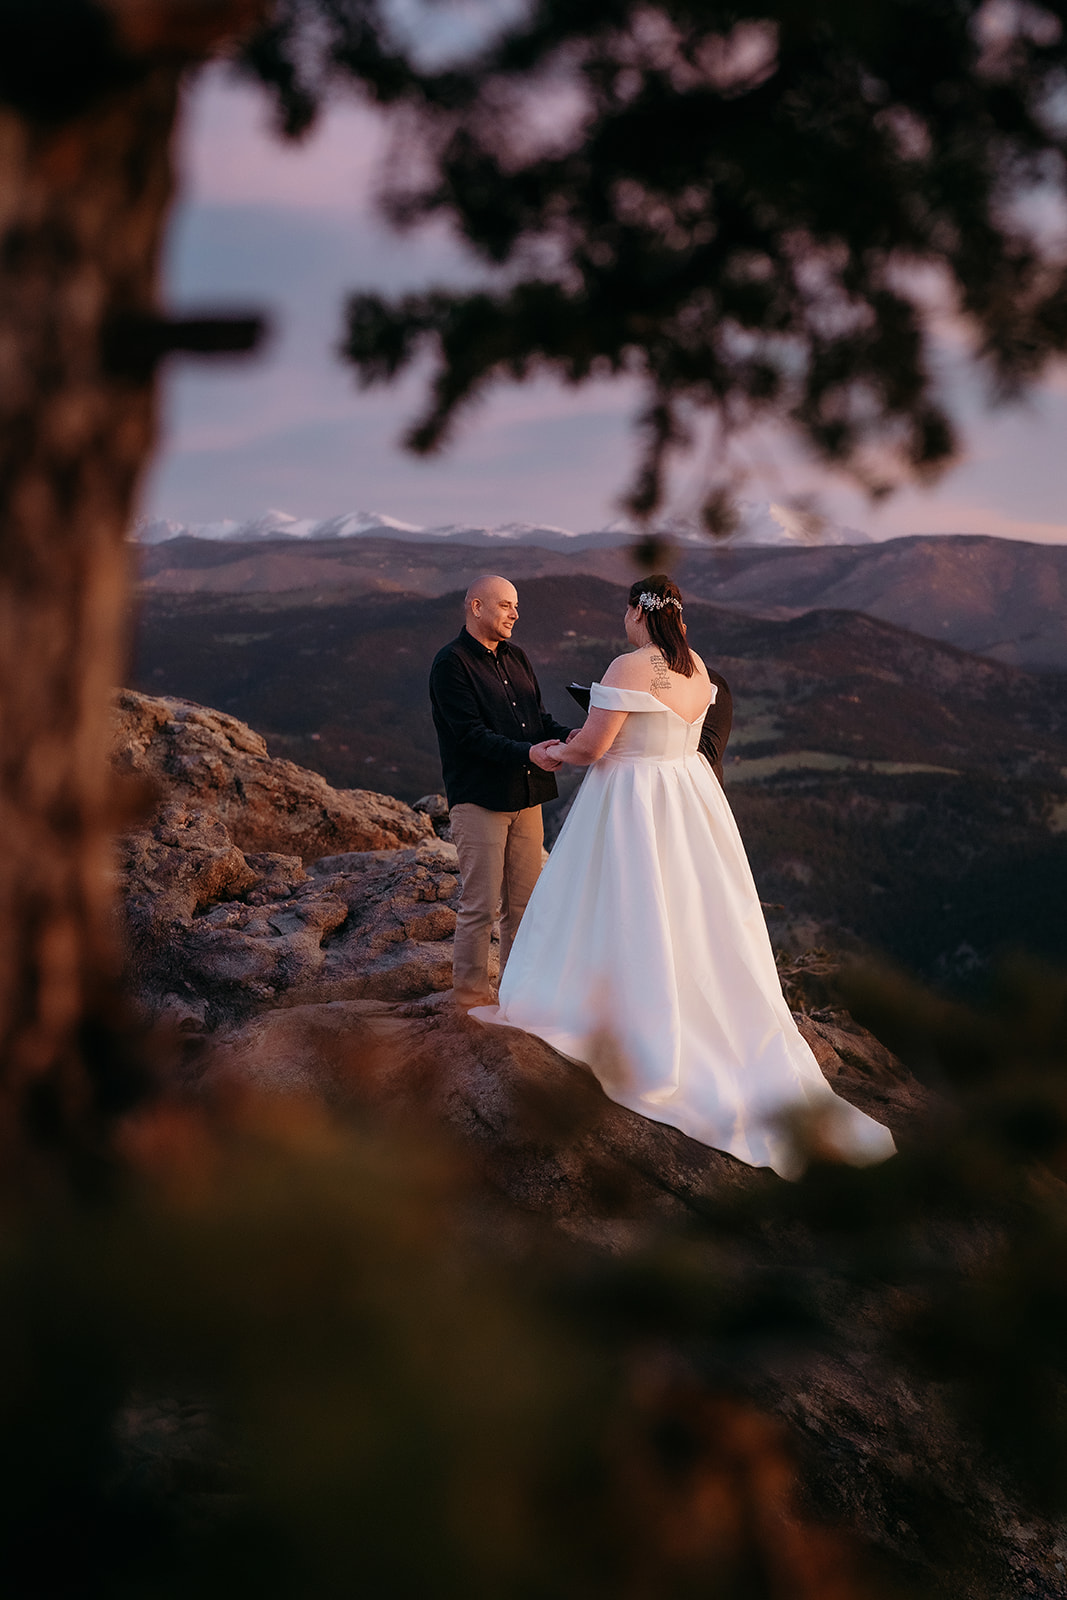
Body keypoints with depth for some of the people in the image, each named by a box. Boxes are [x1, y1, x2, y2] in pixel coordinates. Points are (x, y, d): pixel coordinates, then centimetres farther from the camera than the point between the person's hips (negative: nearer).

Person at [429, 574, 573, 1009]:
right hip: (479, 798, -7)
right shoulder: (451, 664, -9)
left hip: (525, 795, 7)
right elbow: (471, 734, -17)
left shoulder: (515, 658, 16)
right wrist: (527, 753, -27)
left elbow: (539, 715, 17)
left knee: (523, 902, 11)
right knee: (481, 905, -5)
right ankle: (470, 993, 7)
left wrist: (566, 736, -5)